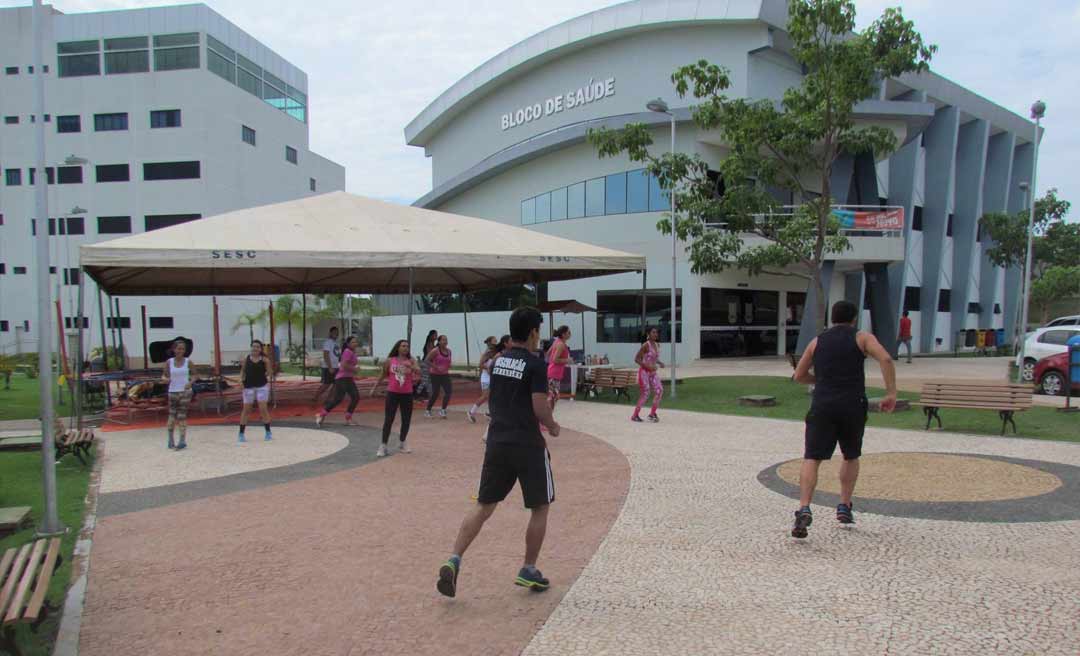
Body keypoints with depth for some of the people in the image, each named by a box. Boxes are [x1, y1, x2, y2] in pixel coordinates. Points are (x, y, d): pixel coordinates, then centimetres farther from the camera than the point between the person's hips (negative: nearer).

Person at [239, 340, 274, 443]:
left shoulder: (264, 359, -3)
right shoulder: (246, 359, 2)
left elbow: (270, 372, 1)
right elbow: (243, 370, 13)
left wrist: (269, 374, -20)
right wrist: (241, 379, -2)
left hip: (262, 386, -1)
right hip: (249, 386, 1)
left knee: (263, 408, -3)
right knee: (246, 409, 5)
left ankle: (268, 432, 10)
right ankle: (241, 434, 14)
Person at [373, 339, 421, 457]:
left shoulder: (411, 361, 0)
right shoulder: (389, 361, 0)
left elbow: (419, 372, -17)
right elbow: (383, 375, 12)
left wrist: (412, 367, -35)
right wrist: (374, 388, 13)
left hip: (407, 394, 1)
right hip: (392, 393, -1)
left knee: (406, 421, 8)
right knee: (388, 420, -2)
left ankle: (401, 444, 26)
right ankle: (383, 446, 4)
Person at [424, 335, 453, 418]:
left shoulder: (448, 351, 6)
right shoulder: (435, 351, -12)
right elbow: (427, 360, -14)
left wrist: (447, 368, 5)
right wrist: (436, 367, -19)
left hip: (445, 374, 5)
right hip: (435, 374, -5)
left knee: (448, 392, -10)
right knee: (435, 393, -1)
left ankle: (443, 410, -1)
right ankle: (428, 411, 17)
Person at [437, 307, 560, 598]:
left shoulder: (498, 361, 10)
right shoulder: (535, 364, -11)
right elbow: (540, 408, -16)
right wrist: (553, 426, 3)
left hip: (497, 441, 6)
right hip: (528, 445, -6)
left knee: (483, 506, 10)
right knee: (540, 508, 12)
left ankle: (454, 561, -4)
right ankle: (528, 570, 18)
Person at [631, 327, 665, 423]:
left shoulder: (657, 345, 7)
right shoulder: (646, 345, -15)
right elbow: (636, 359, -15)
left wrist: (660, 363, 1)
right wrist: (648, 366, -25)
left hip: (653, 372, 7)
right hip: (644, 372, -7)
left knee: (659, 390, -4)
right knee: (645, 393, -6)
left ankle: (652, 413, 8)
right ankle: (635, 415, 7)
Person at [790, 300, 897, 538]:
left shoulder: (817, 341, 17)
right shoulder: (862, 337, 10)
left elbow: (799, 376, 20)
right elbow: (885, 359, -9)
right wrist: (891, 393, -6)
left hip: (822, 405, 0)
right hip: (853, 405, 0)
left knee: (811, 459, -6)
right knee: (851, 457, 23)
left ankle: (804, 509, -24)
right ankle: (844, 507, 23)